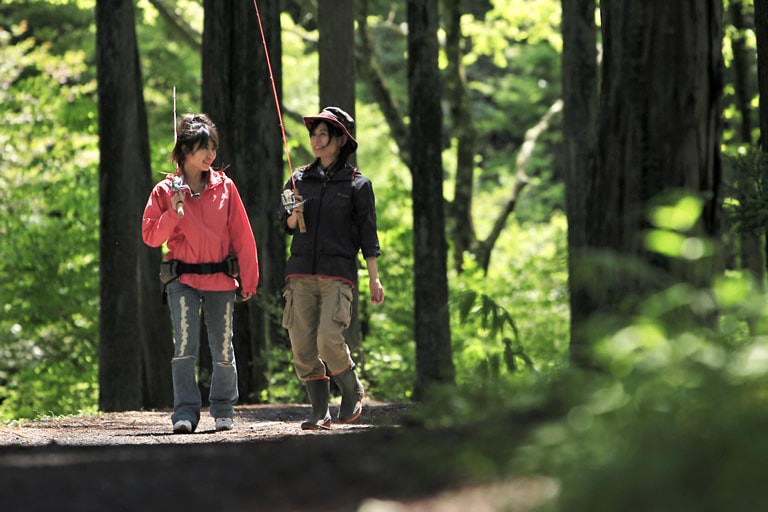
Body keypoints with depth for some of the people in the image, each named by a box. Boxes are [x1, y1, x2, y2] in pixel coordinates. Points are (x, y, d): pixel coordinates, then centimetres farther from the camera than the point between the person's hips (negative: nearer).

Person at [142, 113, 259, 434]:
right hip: (183, 279, -2)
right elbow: (151, 236, -1)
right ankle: (185, 412, -10)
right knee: (185, 347, -12)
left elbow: (242, 236, 6)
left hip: (221, 278, 2)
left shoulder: (224, 187, 5)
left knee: (223, 349, 7)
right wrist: (174, 213, -17)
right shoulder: (165, 191, 1)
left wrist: (248, 278, 4)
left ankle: (223, 410, 22)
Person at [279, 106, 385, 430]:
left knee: (329, 339, -18)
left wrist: (374, 279, 0)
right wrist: (294, 216, -6)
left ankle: (352, 391, 7)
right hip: (301, 272, 4)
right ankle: (319, 413, 6)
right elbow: (286, 225, 17)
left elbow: (367, 234, 4)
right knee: (302, 346, -3)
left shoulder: (357, 184, 3)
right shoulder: (300, 179, 12)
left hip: (339, 273, -4)